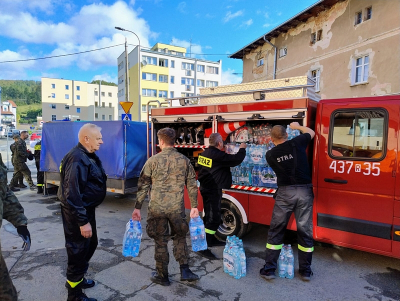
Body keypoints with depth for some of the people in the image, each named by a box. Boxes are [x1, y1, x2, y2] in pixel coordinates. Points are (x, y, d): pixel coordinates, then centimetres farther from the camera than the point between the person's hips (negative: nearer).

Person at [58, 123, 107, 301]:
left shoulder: (89, 156, 8)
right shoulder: (77, 159, -26)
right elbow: (72, 194, -29)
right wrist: (82, 221, -26)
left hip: (87, 209, 10)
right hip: (78, 213, -10)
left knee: (90, 245, 24)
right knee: (78, 251, 5)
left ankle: (78, 279, 45)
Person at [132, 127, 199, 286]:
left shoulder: (153, 161, -7)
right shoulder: (185, 160, -1)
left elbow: (143, 186, -5)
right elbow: (192, 186, 2)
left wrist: (137, 208, 3)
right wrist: (194, 206, 11)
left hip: (157, 208, -1)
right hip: (177, 208, 2)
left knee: (160, 241, 12)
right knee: (180, 238, 21)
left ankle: (162, 276, 26)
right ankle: (185, 271, 24)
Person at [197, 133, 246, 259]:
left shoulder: (205, 153, 7)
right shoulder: (217, 155, -21)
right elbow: (236, 160, -16)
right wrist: (242, 149, 0)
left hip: (206, 188, 10)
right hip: (213, 190, -10)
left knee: (210, 215, 21)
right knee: (213, 218, -5)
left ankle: (211, 239, 36)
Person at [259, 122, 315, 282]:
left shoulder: (270, 154, 1)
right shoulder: (297, 143, 1)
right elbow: (311, 132, 21)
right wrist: (297, 126, 37)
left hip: (285, 192, -1)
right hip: (304, 191, 1)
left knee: (275, 231, 10)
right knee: (305, 231, 12)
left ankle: (269, 269, 15)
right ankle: (305, 271, 25)